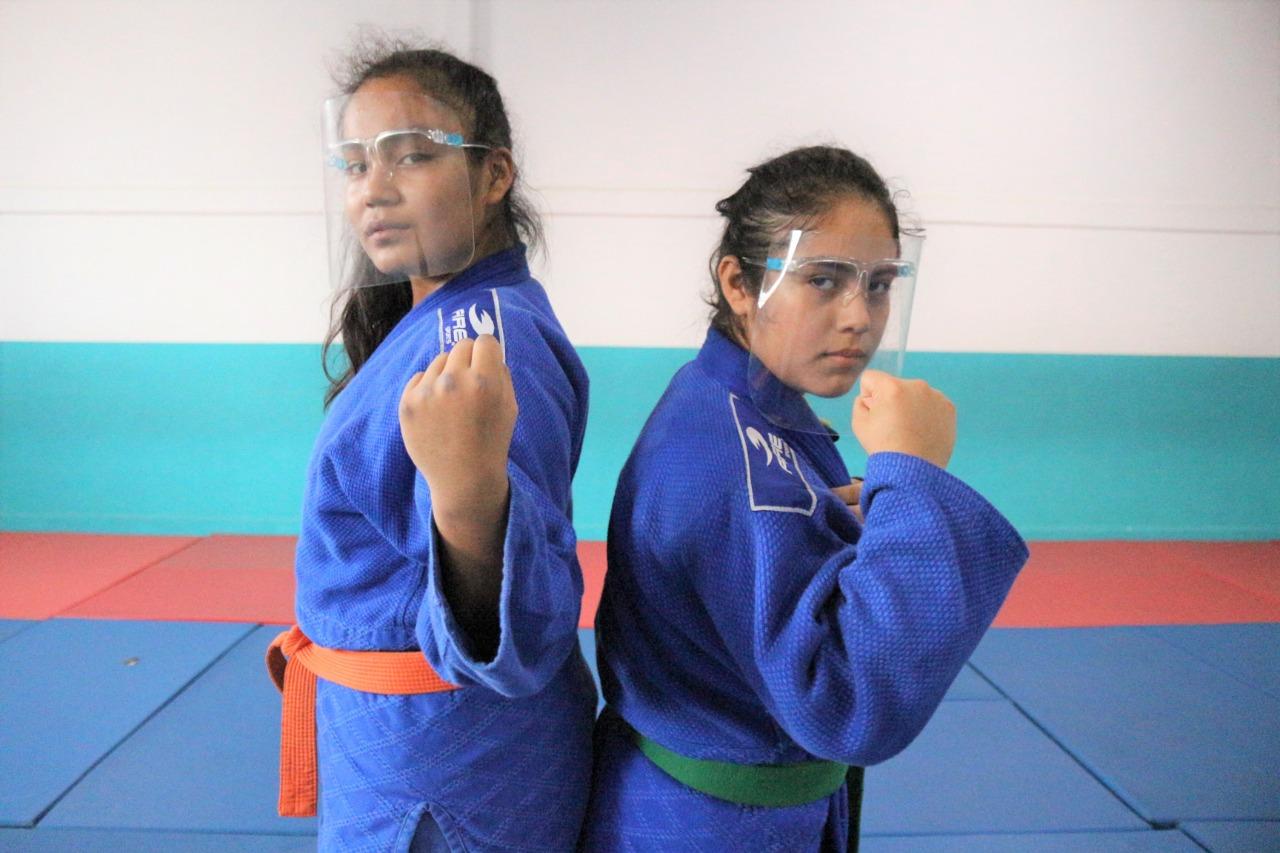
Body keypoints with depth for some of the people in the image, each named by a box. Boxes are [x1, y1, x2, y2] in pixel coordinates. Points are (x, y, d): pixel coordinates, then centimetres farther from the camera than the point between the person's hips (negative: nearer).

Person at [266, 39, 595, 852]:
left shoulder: (487, 341, -27)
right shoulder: (428, 324, 2)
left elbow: (517, 627, -37)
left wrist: (471, 495, -55)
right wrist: (326, 637, 21)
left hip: (447, 776, -8)